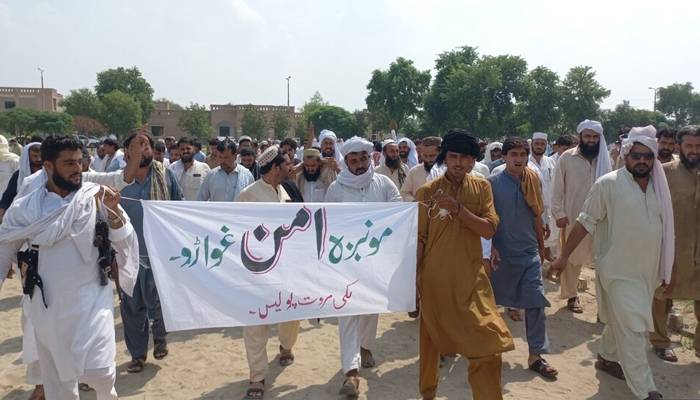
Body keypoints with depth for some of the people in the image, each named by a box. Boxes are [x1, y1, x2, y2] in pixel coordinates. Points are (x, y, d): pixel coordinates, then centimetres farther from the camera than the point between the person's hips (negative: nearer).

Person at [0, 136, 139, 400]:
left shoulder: (98, 198, -5)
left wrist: (114, 213, -18)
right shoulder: (24, 208, -1)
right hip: (47, 306, 2)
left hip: (91, 300, -2)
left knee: (99, 371, -8)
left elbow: (124, 242, -3)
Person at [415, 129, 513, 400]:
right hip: (434, 280, -1)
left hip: (471, 278, 1)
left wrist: (457, 208, -21)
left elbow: (489, 230, -9)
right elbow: (418, 240, -2)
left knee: (487, 343, -4)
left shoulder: (482, 187, 2)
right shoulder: (427, 191, -4)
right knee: (429, 340, 14)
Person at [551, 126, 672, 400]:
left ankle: (606, 358, 42)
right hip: (619, 271, -6)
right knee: (632, 330, -4)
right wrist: (564, 256, -11)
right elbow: (585, 222, -11)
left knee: (621, 323, 20)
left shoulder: (659, 186, 4)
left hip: (647, 270, 6)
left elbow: (664, 228, 12)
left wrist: (668, 267, 15)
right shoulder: (608, 184, -13)